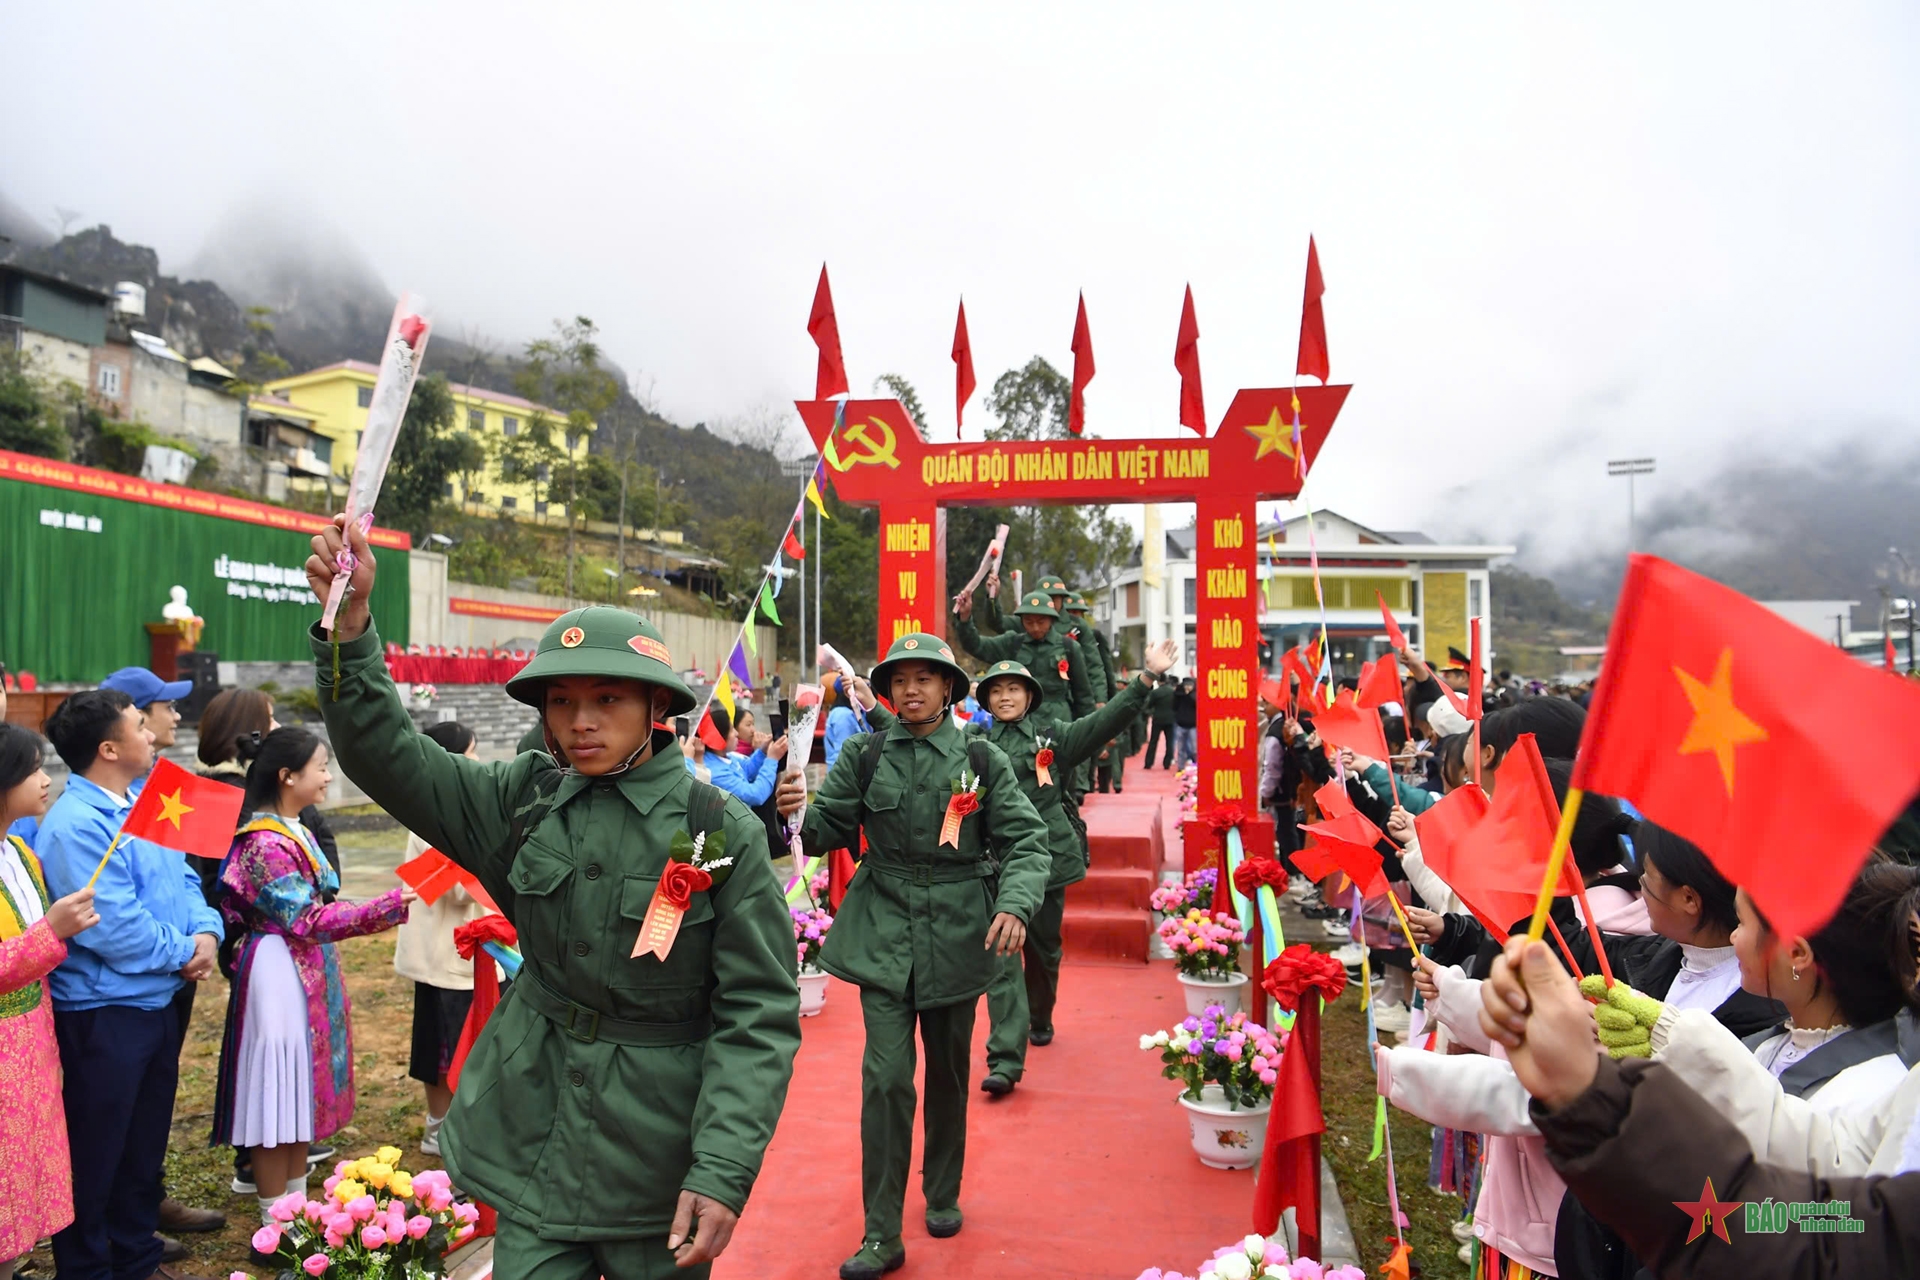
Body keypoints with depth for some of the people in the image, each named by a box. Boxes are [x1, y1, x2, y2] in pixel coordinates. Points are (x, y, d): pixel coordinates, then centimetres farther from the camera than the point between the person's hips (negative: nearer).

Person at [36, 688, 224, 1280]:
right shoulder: (75, 826, -22)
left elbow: (184, 880, 11)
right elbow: (117, 928, -25)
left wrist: (206, 932, -8)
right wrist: (184, 952, -11)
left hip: (157, 1003, 9)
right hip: (102, 1014, -9)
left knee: (146, 1143, 20)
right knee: (95, 1154, 7)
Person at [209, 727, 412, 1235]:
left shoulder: (295, 832, 9)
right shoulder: (265, 844, -18)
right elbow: (306, 921, -20)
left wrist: (391, 906, 11)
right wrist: (387, 906, -20)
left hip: (309, 972, 10)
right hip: (280, 974, -9)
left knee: (301, 1095, 16)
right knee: (278, 1098, 0)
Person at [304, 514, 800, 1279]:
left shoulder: (722, 832, -14)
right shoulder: (525, 802, -2)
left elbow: (758, 1014, -14)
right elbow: (388, 758, -5)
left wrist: (723, 1173, -20)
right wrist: (349, 625, -18)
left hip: (657, 1150, -3)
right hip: (537, 1139, 3)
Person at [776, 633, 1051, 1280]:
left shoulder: (982, 759, -3)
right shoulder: (865, 755, -1)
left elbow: (1026, 841, -5)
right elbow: (828, 831, -1)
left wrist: (1015, 905, -22)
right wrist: (797, 809, -23)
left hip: (957, 934, 1)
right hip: (884, 934, 0)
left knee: (948, 1071, 16)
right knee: (886, 1076, -6)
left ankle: (943, 1195, 39)